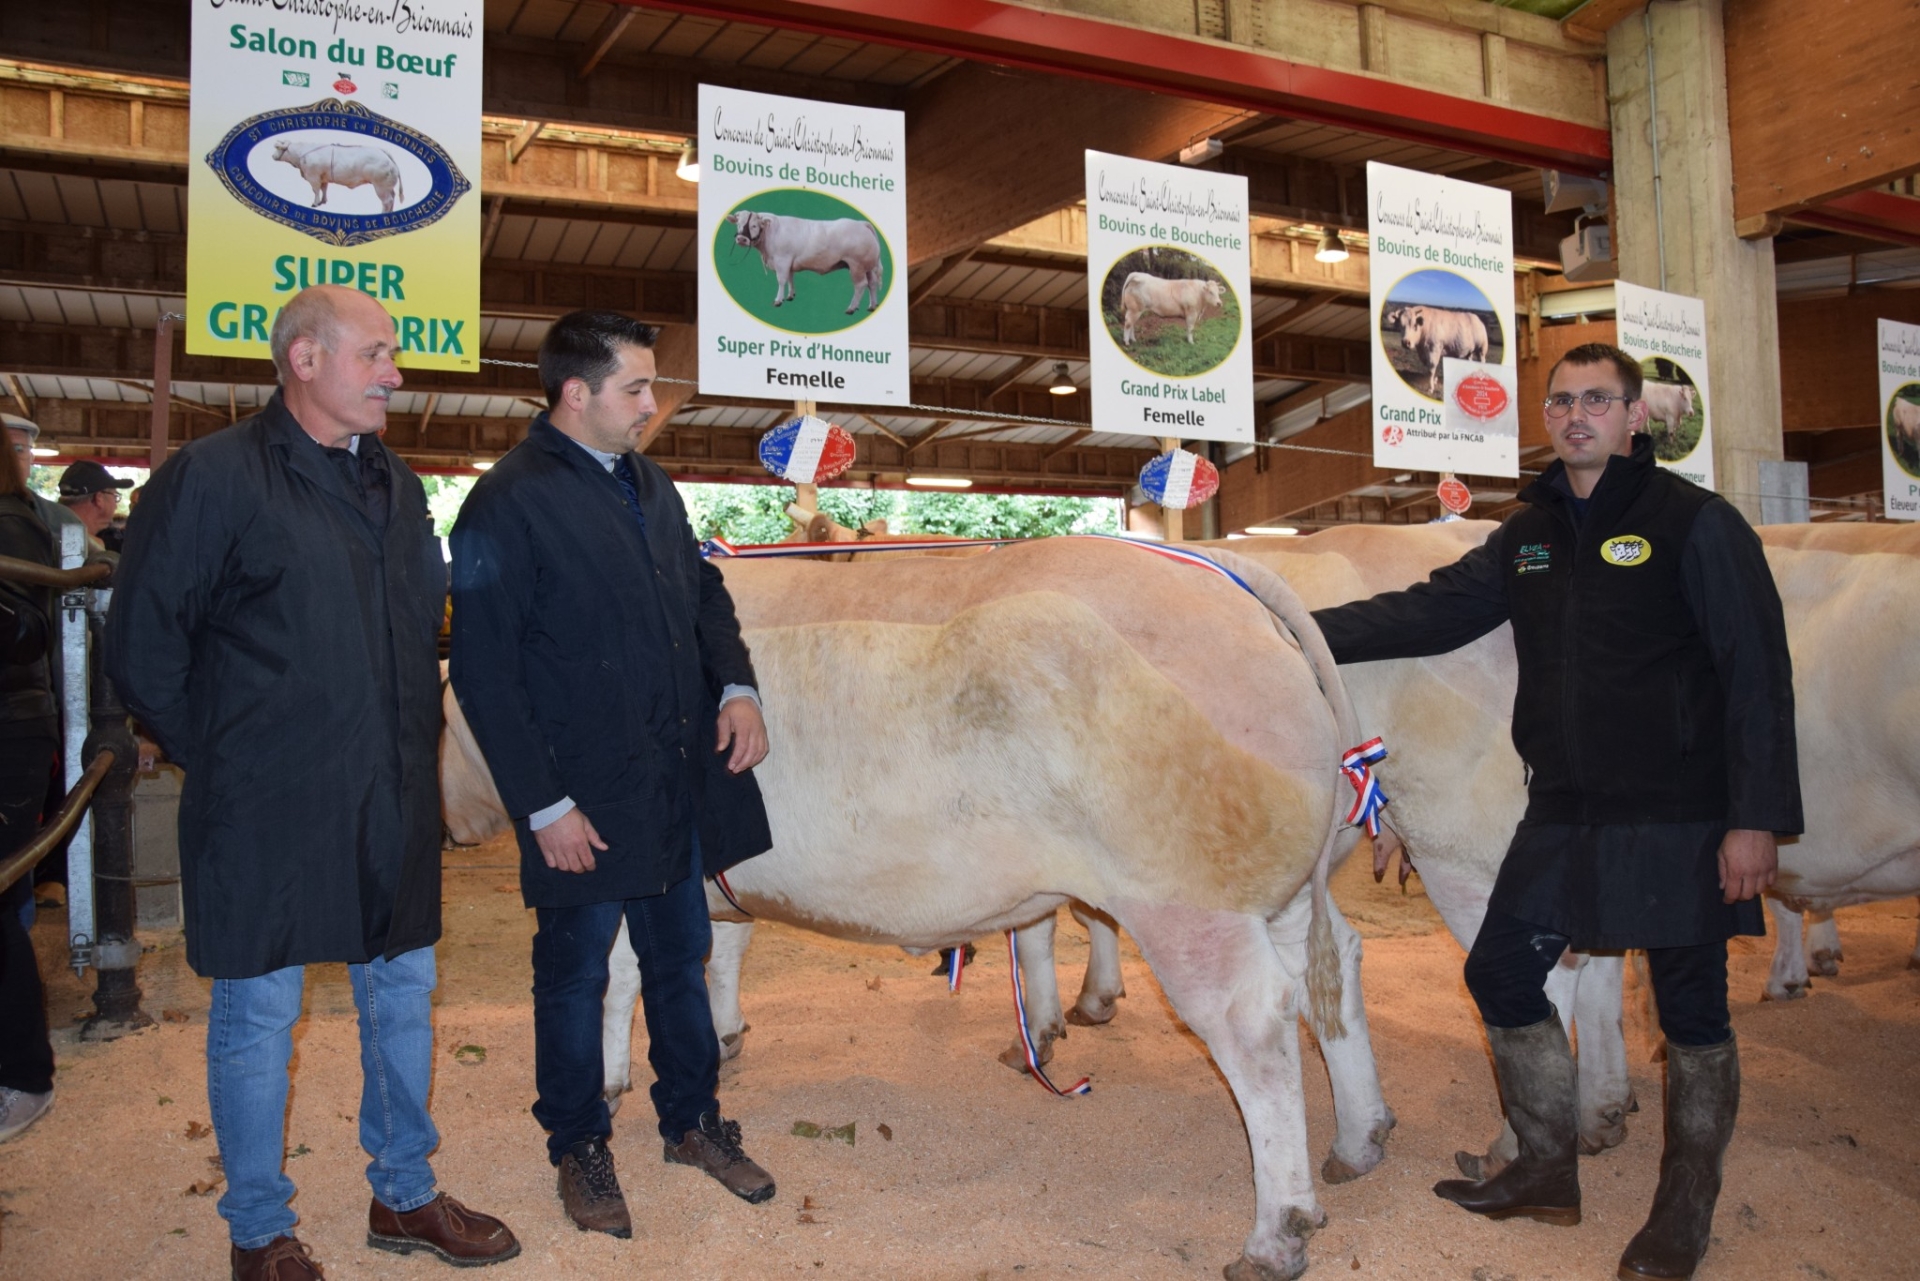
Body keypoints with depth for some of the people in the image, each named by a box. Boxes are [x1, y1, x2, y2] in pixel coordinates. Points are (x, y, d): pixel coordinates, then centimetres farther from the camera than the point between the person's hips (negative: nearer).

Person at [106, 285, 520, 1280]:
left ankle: (403, 1197, 33)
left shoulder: (396, 486, 11)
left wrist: (414, 741, 11)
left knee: (403, 999, 15)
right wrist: (225, 758, -3)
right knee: (258, 1020, 7)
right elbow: (142, 647, -8)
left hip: (394, 808, 7)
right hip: (267, 816, -6)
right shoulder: (212, 477, -9)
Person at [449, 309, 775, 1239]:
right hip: (585, 800, -6)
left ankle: (692, 1121, 36)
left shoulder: (650, 487, 11)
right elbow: (484, 671, -14)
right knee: (577, 972, 10)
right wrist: (543, 805, -15)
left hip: (683, 782, 7)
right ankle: (578, 1150, 29)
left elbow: (704, 592, 21)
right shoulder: (507, 504, -12)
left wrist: (736, 685, 3)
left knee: (681, 957, 18)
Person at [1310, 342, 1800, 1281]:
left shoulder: (1697, 524, -8)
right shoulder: (1530, 535, 10)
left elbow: (1759, 676, -10)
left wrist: (1757, 818, -16)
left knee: (1690, 1007, 4)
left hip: (1679, 817, -6)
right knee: (1500, 969, 8)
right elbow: (1433, 611, 10)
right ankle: (1546, 1174, 27)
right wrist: (1309, 632, -1)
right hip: (1564, 813, 6)